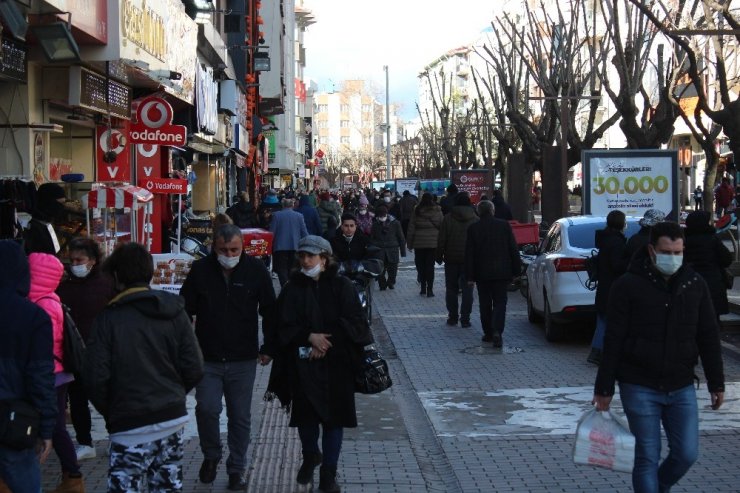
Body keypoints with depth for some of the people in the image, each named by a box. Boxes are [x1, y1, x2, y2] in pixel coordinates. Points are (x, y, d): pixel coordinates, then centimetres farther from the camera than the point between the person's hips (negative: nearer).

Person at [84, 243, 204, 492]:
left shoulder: (108, 318, -9)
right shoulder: (174, 311, 2)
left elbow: (95, 377, -12)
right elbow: (194, 369, -1)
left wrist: (109, 412, 5)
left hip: (131, 426, -5)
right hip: (173, 419, 5)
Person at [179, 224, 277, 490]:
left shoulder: (256, 270, -4)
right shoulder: (200, 269, -3)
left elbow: (269, 311, 4)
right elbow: (186, 309, 4)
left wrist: (268, 348, 3)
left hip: (243, 360, 0)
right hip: (207, 358, 0)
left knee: (240, 416, 6)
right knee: (207, 409, -10)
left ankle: (237, 469, 21)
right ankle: (211, 456, 18)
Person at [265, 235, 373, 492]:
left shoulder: (342, 286, -2)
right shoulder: (293, 288, 0)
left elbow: (354, 322, -7)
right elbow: (284, 326, -3)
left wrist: (327, 341, -15)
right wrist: (309, 337, -18)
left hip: (337, 364, -1)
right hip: (303, 364, 1)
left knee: (334, 418, 2)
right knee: (306, 415, 5)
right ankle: (310, 456, 35)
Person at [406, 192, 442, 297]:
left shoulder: (416, 212, -3)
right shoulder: (438, 211, -3)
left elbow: (411, 229, 0)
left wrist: (409, 244, 7)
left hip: (419, 243, 0)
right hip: (433, 243, 0)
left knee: (420, 265, 10)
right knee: (430, 266, 3)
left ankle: (423, 288, 10)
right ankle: (429, 289, 0)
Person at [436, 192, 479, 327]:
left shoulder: (448, 218, -4)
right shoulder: (475, 220, -1)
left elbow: (441, 240, -4)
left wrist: (439, 256, 6)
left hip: (451, 259, 0)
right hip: (469, 260, 0)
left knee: (451, 289, 11)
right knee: (467, 290, 2)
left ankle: (452, 317, 11)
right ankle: (465, 319, -1)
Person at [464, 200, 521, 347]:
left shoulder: (473, 228, -3)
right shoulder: (504, 225, -2)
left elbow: (469, 254, -3)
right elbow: (513, 250, 1)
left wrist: (470, 275, 1)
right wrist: (516, 270, 9)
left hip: (482, 273, 0)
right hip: (501, 272, 0)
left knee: (485, 304, 12)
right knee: (500, 303, 2)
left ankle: (488, 333, 17)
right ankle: (497, 332, -16)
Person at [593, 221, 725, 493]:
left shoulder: (695, 285, 5)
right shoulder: (628, 285, -7)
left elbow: (709, 338, 10)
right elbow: (613, 340, -6)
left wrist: (716, 384, 8)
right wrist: (604, 388, -7)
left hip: (682, 388, 4)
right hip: (639, 388, -3)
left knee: (687, 453, 4)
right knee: (647, 457, -1)